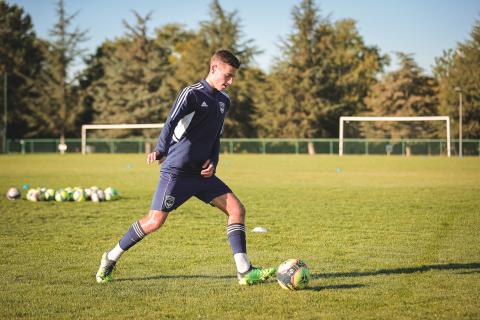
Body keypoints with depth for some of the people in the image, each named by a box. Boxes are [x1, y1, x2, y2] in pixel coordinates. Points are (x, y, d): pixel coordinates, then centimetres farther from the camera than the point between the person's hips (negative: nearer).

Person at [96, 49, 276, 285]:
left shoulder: (224, 101, 14)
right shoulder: (192, 94, -10)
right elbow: (171, 123, -23)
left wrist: (213, 162, 5)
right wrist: (160, 151, -41)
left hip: (202, 172, 7)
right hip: (176, 170, -7)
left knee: (237, 209, -6)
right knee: (155, 221, -10)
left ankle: (244, 271, -6)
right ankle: (111, 258, 10)